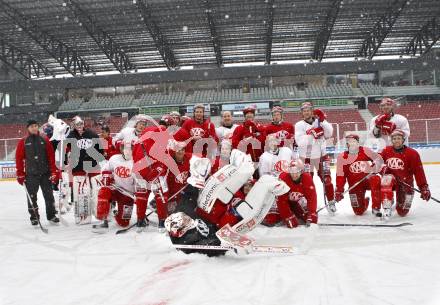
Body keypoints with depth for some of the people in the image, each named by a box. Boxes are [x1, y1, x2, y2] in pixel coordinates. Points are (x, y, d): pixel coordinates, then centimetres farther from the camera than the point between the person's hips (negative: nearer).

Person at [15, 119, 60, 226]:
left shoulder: (44, 140, 3)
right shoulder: (23, 142, 0)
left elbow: (51, 156, 2)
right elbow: (19, 158, 1)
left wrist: (54, 171, -3)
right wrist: (20, 174, -2)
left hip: (45, 173, 1)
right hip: (31, 174, -1)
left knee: (49, 195, 6)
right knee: (31, 196, 3)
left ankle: (51, 215, 18)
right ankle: (34, 217, 16)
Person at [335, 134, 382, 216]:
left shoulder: (365, 151, -5)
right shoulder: (342, 157, -3)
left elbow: (378, 158, -1)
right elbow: (340, 176, 0)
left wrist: (375, 164, -23)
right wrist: (339, 191, -2)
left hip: (368, 179, -1)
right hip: (355, 184, 1)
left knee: (376, 179, -38)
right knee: (359, 211, -5)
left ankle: (376, 208, -24)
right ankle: (365, 201, 35)